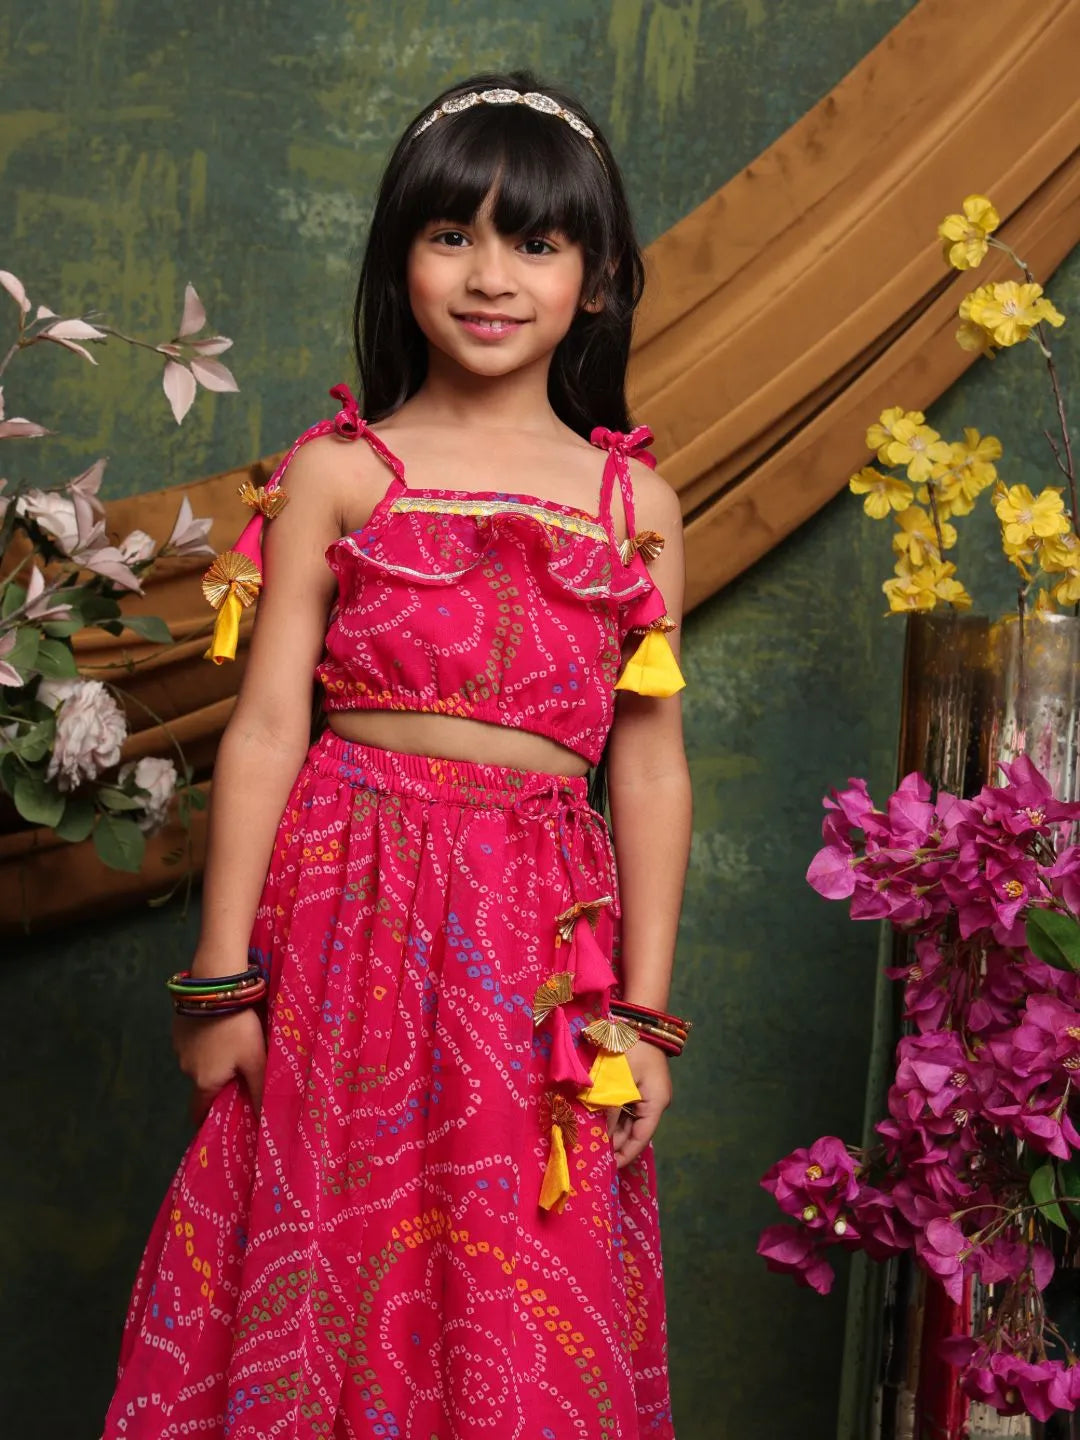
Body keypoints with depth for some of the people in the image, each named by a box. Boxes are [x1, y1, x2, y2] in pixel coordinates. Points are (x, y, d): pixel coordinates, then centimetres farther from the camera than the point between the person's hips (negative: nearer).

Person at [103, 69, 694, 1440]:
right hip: (345, 910, -1)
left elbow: (648, 765, 6)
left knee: (527, 1306, 6)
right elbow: (266, 725, -1)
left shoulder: (634, 503, 6)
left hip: (544, 936, 1)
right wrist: (220, 976, -3)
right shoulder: (337, 472, 2)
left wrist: (644, 1013, 4)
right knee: (315, 1274, 6)